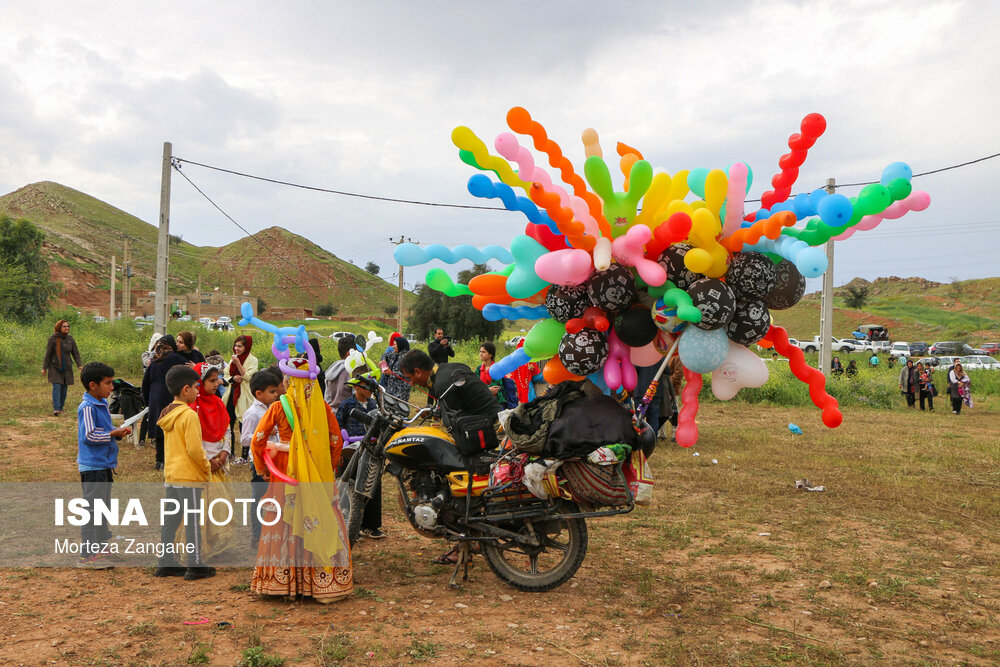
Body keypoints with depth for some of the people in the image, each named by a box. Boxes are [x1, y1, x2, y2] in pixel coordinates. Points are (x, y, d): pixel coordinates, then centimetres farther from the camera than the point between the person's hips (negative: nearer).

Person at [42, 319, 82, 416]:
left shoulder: (70, 339, 5)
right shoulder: (53, 338, -6)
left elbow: (75, 353, 8)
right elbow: (48, 354, -3)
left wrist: (79, 365, -4)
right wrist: (44, 368, -2)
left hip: (67, 367, 4)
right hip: (55, 367, -4)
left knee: (64, 388, 5)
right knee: (56, 387, -13)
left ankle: (61, 408, 16)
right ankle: (56, 409, -16)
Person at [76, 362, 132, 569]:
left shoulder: (103, 403, 11)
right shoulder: (87, 407, -17)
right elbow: (89, 436, -23)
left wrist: (118, 432, 4)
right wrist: (113, 434, -15)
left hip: (105, 465, 10)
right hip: (93, 466, -10)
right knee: (92, 509, -5)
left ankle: (99, 548, 29)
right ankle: (87, 555, 2)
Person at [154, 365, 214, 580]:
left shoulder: (168, 415, 11)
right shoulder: (189, 415, -17)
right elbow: (194, 448, -22)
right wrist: (207, 466, -6)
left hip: (170, 475, 9)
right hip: (189, 476, -8)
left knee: (170, 519, 14)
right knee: (192, 521, -2)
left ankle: (165, 562, 21)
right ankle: (195, 566, 4)